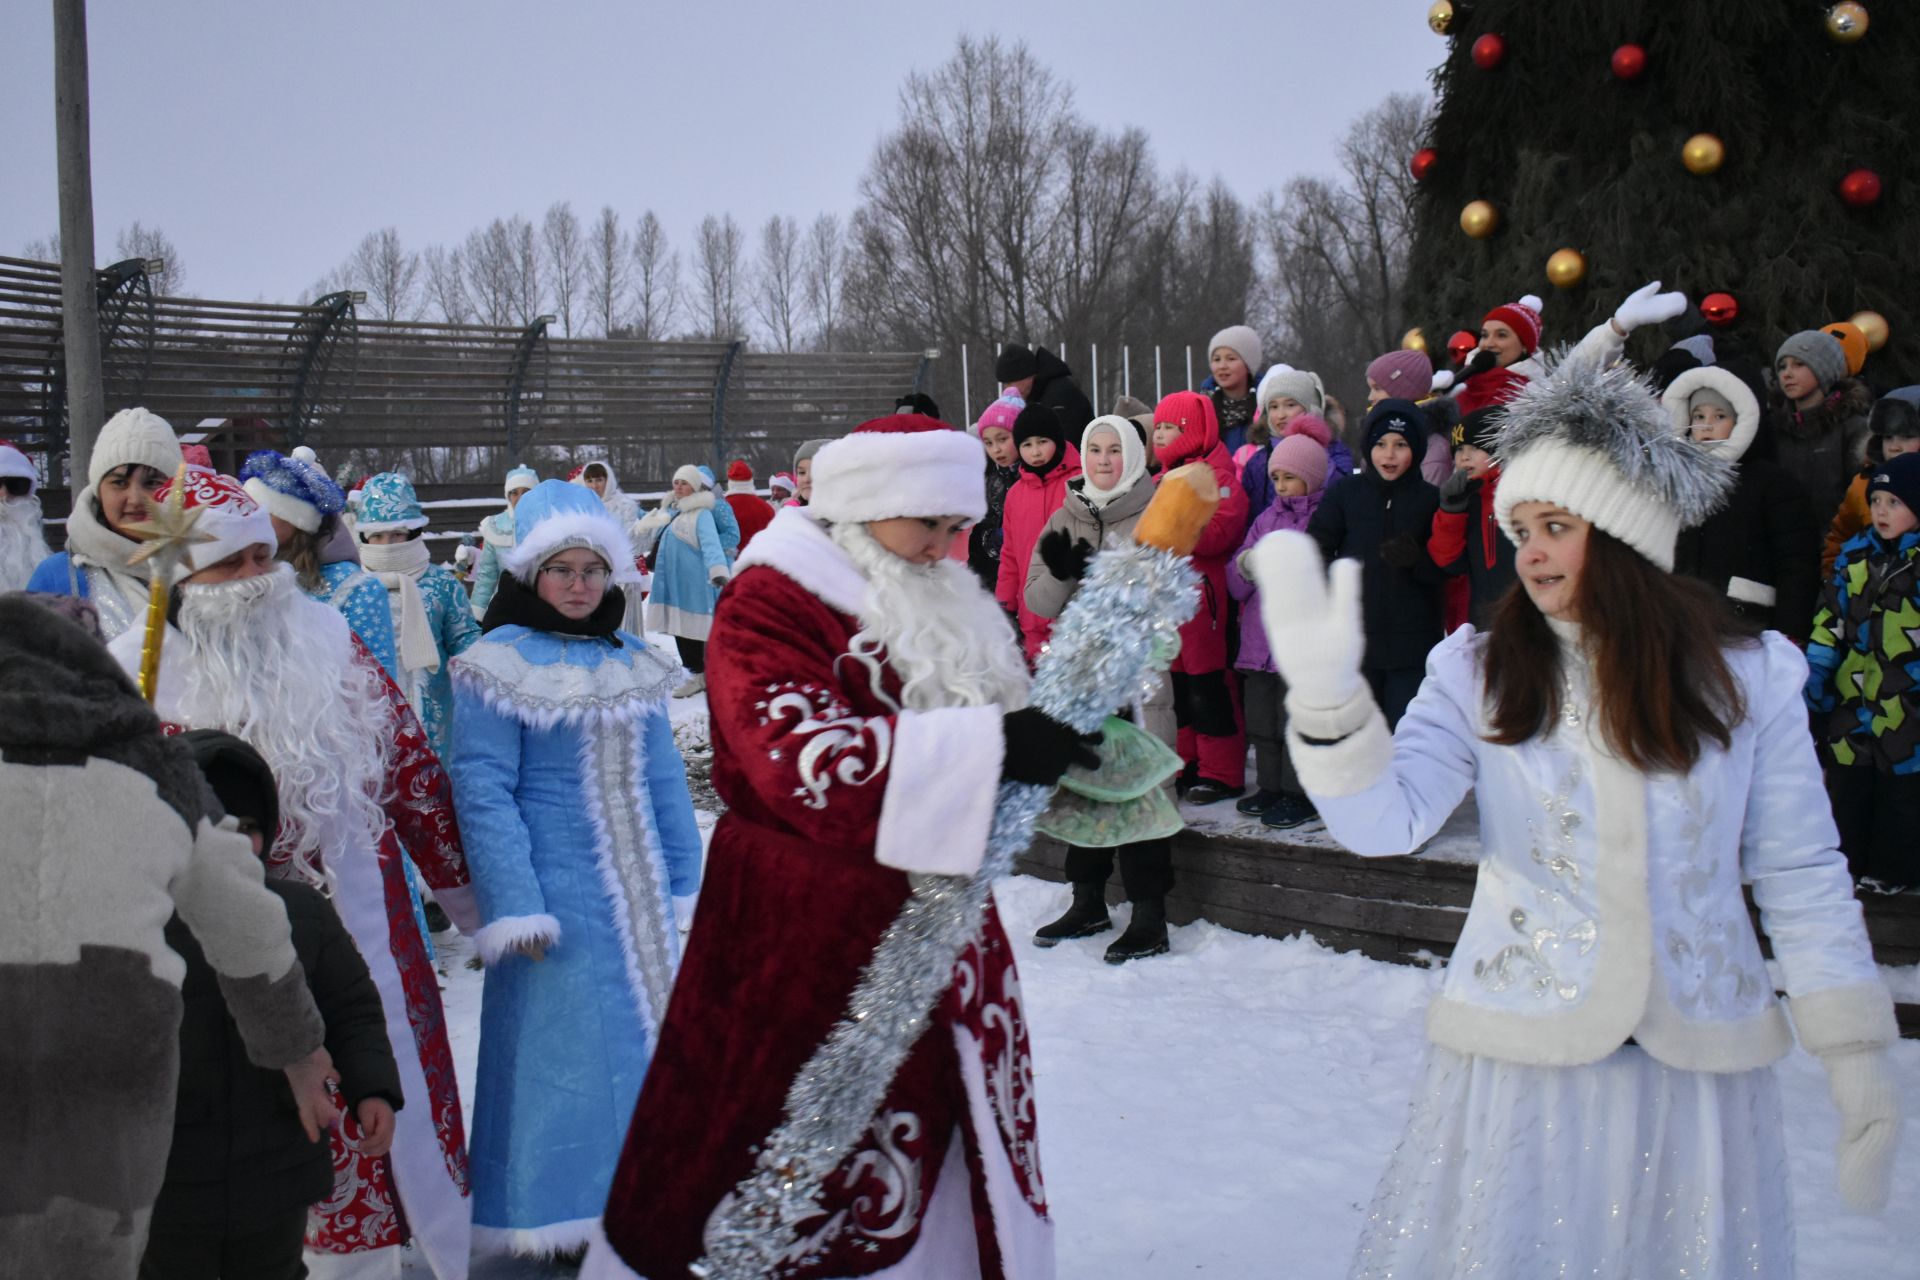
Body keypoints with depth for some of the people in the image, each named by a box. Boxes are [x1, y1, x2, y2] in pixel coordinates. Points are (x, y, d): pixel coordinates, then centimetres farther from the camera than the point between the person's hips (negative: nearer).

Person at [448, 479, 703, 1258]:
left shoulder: (632, 665, 10)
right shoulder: (500, 666, -8)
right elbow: (482, 790, -11)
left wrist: (684, 875, 14)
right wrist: (514, 904, -16)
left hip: (637, 889, 6)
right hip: (558, 892, -6)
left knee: (646, 1036, 13)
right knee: (563, 1045, -1)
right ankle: (561, 1215, 15)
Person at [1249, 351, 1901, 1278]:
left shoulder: (1746, 679, -1)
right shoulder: (1478, 674, -2)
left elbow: (1802, 879, 3)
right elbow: (1383, 820, -16)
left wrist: (1856, 1058, 2)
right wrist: (1326, 695, -32)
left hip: (1699, 1063, 1)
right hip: (1521, 1054, 0)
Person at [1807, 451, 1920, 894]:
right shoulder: (1855, 554, 7)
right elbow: (1830, 619, 10)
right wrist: (1814, 673, 2)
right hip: (1851, 703, 4)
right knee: (1848, 787, 13)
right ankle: (1848, 864, 26)